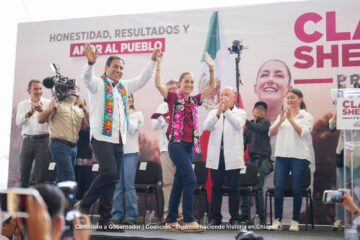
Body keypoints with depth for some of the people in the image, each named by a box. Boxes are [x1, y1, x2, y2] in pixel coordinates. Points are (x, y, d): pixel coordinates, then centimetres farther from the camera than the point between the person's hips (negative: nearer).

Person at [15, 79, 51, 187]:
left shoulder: (48, 103, 4)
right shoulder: (22, 104, 10)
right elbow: (19, 123, -4)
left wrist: (41, 110, -26)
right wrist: (29, 113, -19)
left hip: (43, 140, -2)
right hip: (27, 140, 2)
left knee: (40, 175, 0)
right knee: (24, 173, 7)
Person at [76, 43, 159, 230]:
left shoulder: (124, 86, 18)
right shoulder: (98, 84, 0)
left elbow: (142, 79, 24)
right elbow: (87, 77, -20)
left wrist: (153, 61, 16)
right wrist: (91, 63, -39)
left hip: (119, 140, 7)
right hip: (102, 137, -7)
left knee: (112, 178, 5)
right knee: (109, 173, -19)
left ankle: (105, 218, 10)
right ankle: (84, 204, 0)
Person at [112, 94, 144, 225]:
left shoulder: (137, 114, 9)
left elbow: (132, 130, -5)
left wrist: (126, 114, -5)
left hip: (130, 152, -2)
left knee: (129, 185, -5)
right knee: (117, 184, 2)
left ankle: (130, 215, -1)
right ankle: (117, 214, 7)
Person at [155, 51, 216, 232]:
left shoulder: (195, 100, 14)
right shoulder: (173, 98, 0)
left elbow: (212, 87, 16)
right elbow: (158, 85, -13)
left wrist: (211, 68, 8)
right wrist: (158, 64, -17)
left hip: (190, 146, 6)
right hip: (176, 144, -6)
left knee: (178, 183, 9)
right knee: (190, 179, -15)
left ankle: (171, 220, 16)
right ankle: (188, 220, -11)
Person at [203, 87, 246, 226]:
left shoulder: (240, 112, 6)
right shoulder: (213, 112, 11)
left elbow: (238, 125, -15)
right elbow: (206, 126, -8)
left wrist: (227, 110, -27)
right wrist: (218, 112, -24)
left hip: (232, 156, -2)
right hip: (216, 155, 2)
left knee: (233, 188, 2)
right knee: (216, 187, 6)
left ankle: (235, 218, 8)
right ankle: (215, 217, 13)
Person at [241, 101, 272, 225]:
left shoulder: (265, 123, 2)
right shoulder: (251, 124, 17)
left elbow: (258, 129, -21)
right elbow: (245, 141, 14)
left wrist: (245, 121, -27)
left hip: (262, 160, -6)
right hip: (252, 159, 6)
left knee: (258, 188, -10)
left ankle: (261, 216, -2)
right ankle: (245, 213, 7)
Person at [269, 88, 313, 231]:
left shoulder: (307, 116, 4)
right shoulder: (282, 115, 14)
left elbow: (302, 133, -11)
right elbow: (271, 133, 6)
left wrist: (291, 119, -17)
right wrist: (280, 121, -10)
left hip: (299, 157, -3)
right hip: (281, 156, 3)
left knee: (297, 189, 1)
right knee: (278, 188, -2)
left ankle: (295, 221, 10)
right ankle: (277, 220, 5)